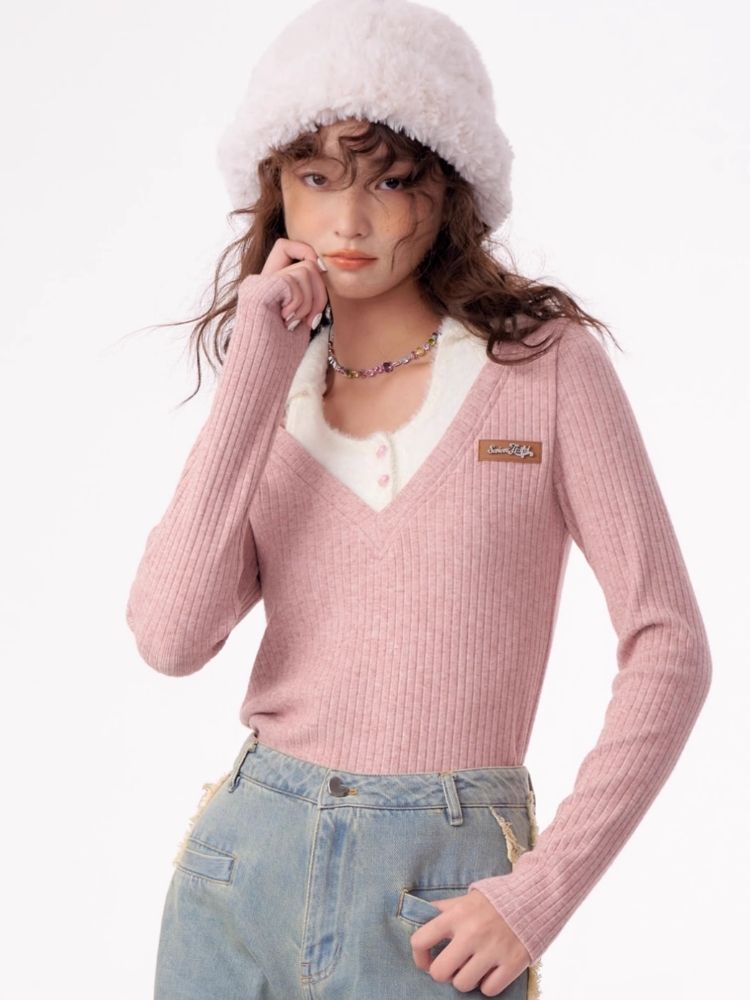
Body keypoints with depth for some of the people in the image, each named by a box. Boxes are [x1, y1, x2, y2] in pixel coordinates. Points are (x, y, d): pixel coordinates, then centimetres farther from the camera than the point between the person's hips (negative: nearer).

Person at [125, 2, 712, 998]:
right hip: (244, 874, 3)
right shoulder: (270, 387, 5)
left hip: (439, 897, -3)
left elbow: (669, 648, -6)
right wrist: (258, 369, -11)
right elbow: (171, 637, -10)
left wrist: (543, 891, -12)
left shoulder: (547, 362, -5)